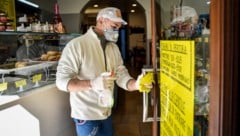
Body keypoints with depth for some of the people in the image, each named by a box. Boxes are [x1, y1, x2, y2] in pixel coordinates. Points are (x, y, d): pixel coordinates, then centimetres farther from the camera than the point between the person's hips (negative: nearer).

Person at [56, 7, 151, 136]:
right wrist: (92, 84, -36)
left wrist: (136, 84, -22)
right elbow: (62, 81, -20)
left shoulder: (114, 48, 6)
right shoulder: (76, 45, -16)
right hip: (86, 115, -6)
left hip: (106, 113, 7)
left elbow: (121, 76, 0)